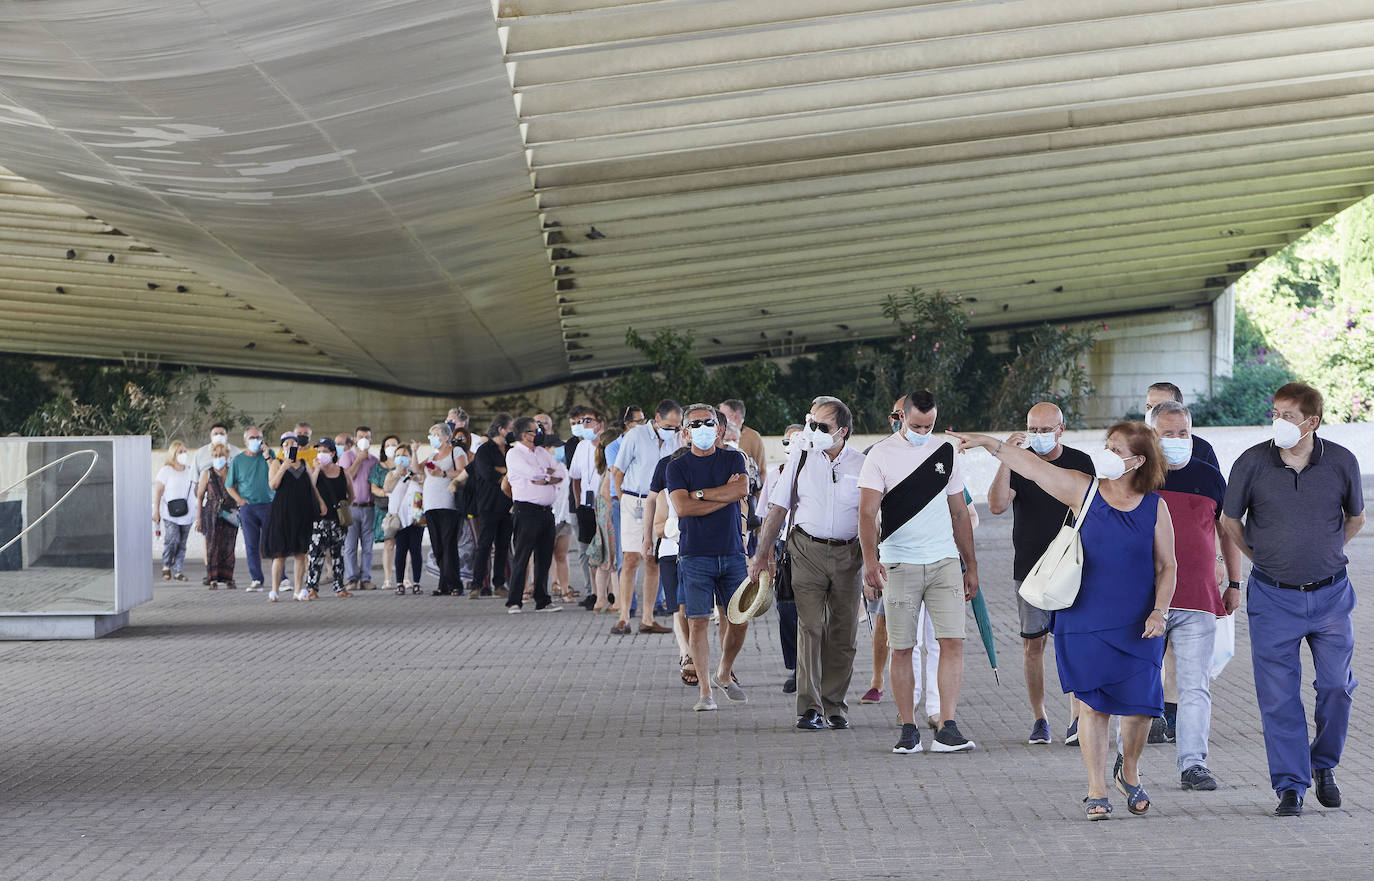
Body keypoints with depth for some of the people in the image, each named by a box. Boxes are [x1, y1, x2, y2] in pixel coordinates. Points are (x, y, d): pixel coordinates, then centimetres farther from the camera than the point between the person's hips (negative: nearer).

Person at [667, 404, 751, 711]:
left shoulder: (733, 459, 11)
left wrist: (700, 493, -8)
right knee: (698, 622, -8)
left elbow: (742, 490, -8)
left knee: (740, 621, 2)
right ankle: (704, 690, -2)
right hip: (695, 555, -2)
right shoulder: (678, 466, 4)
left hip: (732, 553, 2)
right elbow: (682, 507, -11)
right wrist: (725, 494, -8)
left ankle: (724, 675, 26)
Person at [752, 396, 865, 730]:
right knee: (810, 627, -10)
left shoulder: (860, 465, 3)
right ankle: (809, 707, -11)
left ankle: (834, 705, 15)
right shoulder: (800, 459, 4)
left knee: (844, 634, 4)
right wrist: (762, 552, 4)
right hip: (807, 550, -1)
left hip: (848, 553, 1)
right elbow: (778, 508, 7)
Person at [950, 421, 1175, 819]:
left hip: (1137, 625, 0)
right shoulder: (1083, 490, 0)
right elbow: (1033, 466, -3)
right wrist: (989, 443, -12)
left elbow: (1166, 566, 5)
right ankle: (1097, 791, 10)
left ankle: (1129, 772, 27)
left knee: (1139, 703, 0)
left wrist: (1159, 611, -7)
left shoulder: (1154, 507, 1)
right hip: (1086, 620, 0)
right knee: (1091, 704, 0)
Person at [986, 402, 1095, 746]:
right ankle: (1039, 718, 14)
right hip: (1029, 569, 1)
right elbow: (997, 505, -15)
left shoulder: (1080, 462, 4)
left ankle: (1076, 718, -11)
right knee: (1033, 643, 4)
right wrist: (1006, 459, -23)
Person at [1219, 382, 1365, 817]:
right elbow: (1230, 520, 6)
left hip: (1330, 593, 1)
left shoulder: (1341, 462, -6)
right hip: (1273, 597, -1)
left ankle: (1324, 764, 28)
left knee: (1337, 686, 4)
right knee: (1278, 695, -2)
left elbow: (1355, 519, 13)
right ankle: (1290, 786, 7)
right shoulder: (1252, 463, -10)